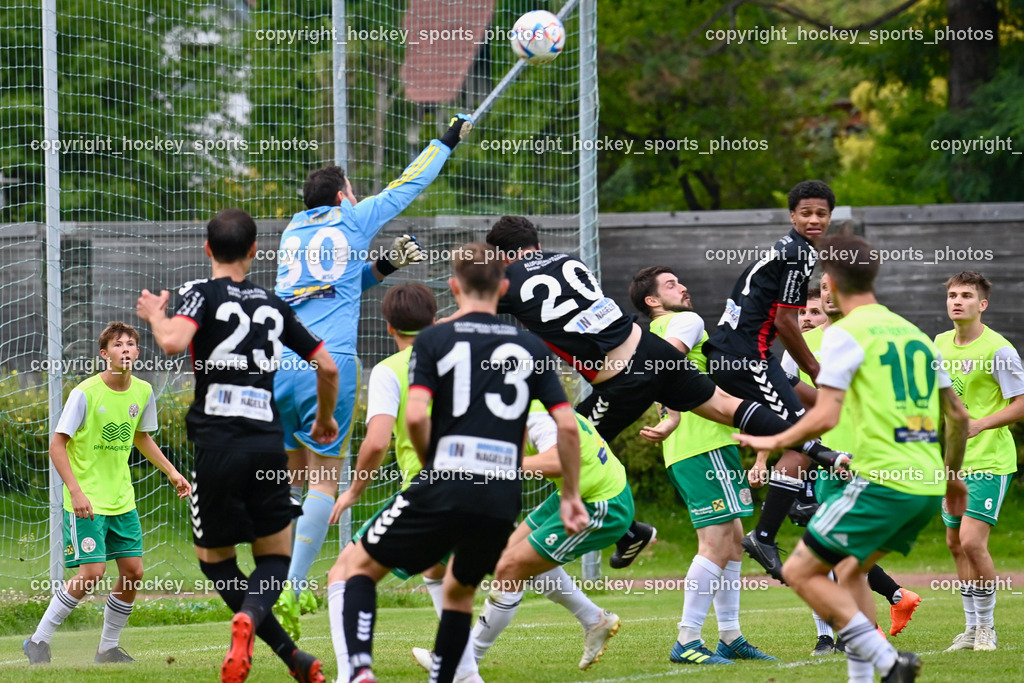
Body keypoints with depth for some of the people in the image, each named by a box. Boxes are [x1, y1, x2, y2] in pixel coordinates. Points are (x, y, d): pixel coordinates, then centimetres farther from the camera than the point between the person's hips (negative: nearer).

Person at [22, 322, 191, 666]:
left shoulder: (143, 392, 3)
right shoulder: (85, 393, -15)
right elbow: (57, 445, -13)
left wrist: (171, 472, 17)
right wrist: (75, 490, -21)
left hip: (121, 501, 6)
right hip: (86, 501, -6)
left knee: (133, 571, 2)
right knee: (92, 572, -15)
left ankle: (109, 648, 17)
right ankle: (39, 641, -3)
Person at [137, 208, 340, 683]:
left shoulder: (202, 293, 0)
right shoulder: (273, 305, 14)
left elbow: (174, 342, -20)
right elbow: (327, 367, 17)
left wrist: (155, 315, 2)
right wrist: (325, 419, 36)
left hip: (218, 443, -3)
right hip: (268, 443, 3)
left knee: (214, 558, 14)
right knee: (275, 557, 14)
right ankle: (250, 616, -22)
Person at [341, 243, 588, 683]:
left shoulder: (433, 341, 2)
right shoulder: (529, 347, 11)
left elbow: (415, 416, -10)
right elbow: (567, 426, 5)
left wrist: (431, 465, 8)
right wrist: (571, 495, 15)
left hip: (443, 490, -3)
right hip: (503, 500, 3)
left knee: (361, 566, 13)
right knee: (459, 590, 27)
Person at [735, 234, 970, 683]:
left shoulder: (845, 334, -5)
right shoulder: (915, 334, 17)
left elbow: (824, 418, -15)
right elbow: (958, 416, 21)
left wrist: (774, 442, 2)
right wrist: (953, 475, 35)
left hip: (881, 480, -8)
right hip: (928, 485, 8)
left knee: (801, 572, -1)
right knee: (851, 570, 24)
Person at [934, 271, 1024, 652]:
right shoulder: (941, 344, 8)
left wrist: (978, 425, -23)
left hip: (989, 460, -7)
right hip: (952, 461, 7)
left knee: (972, 541, -16)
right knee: (955, 543, 9)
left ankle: (987, 627, -1)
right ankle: (972, 629, 19)